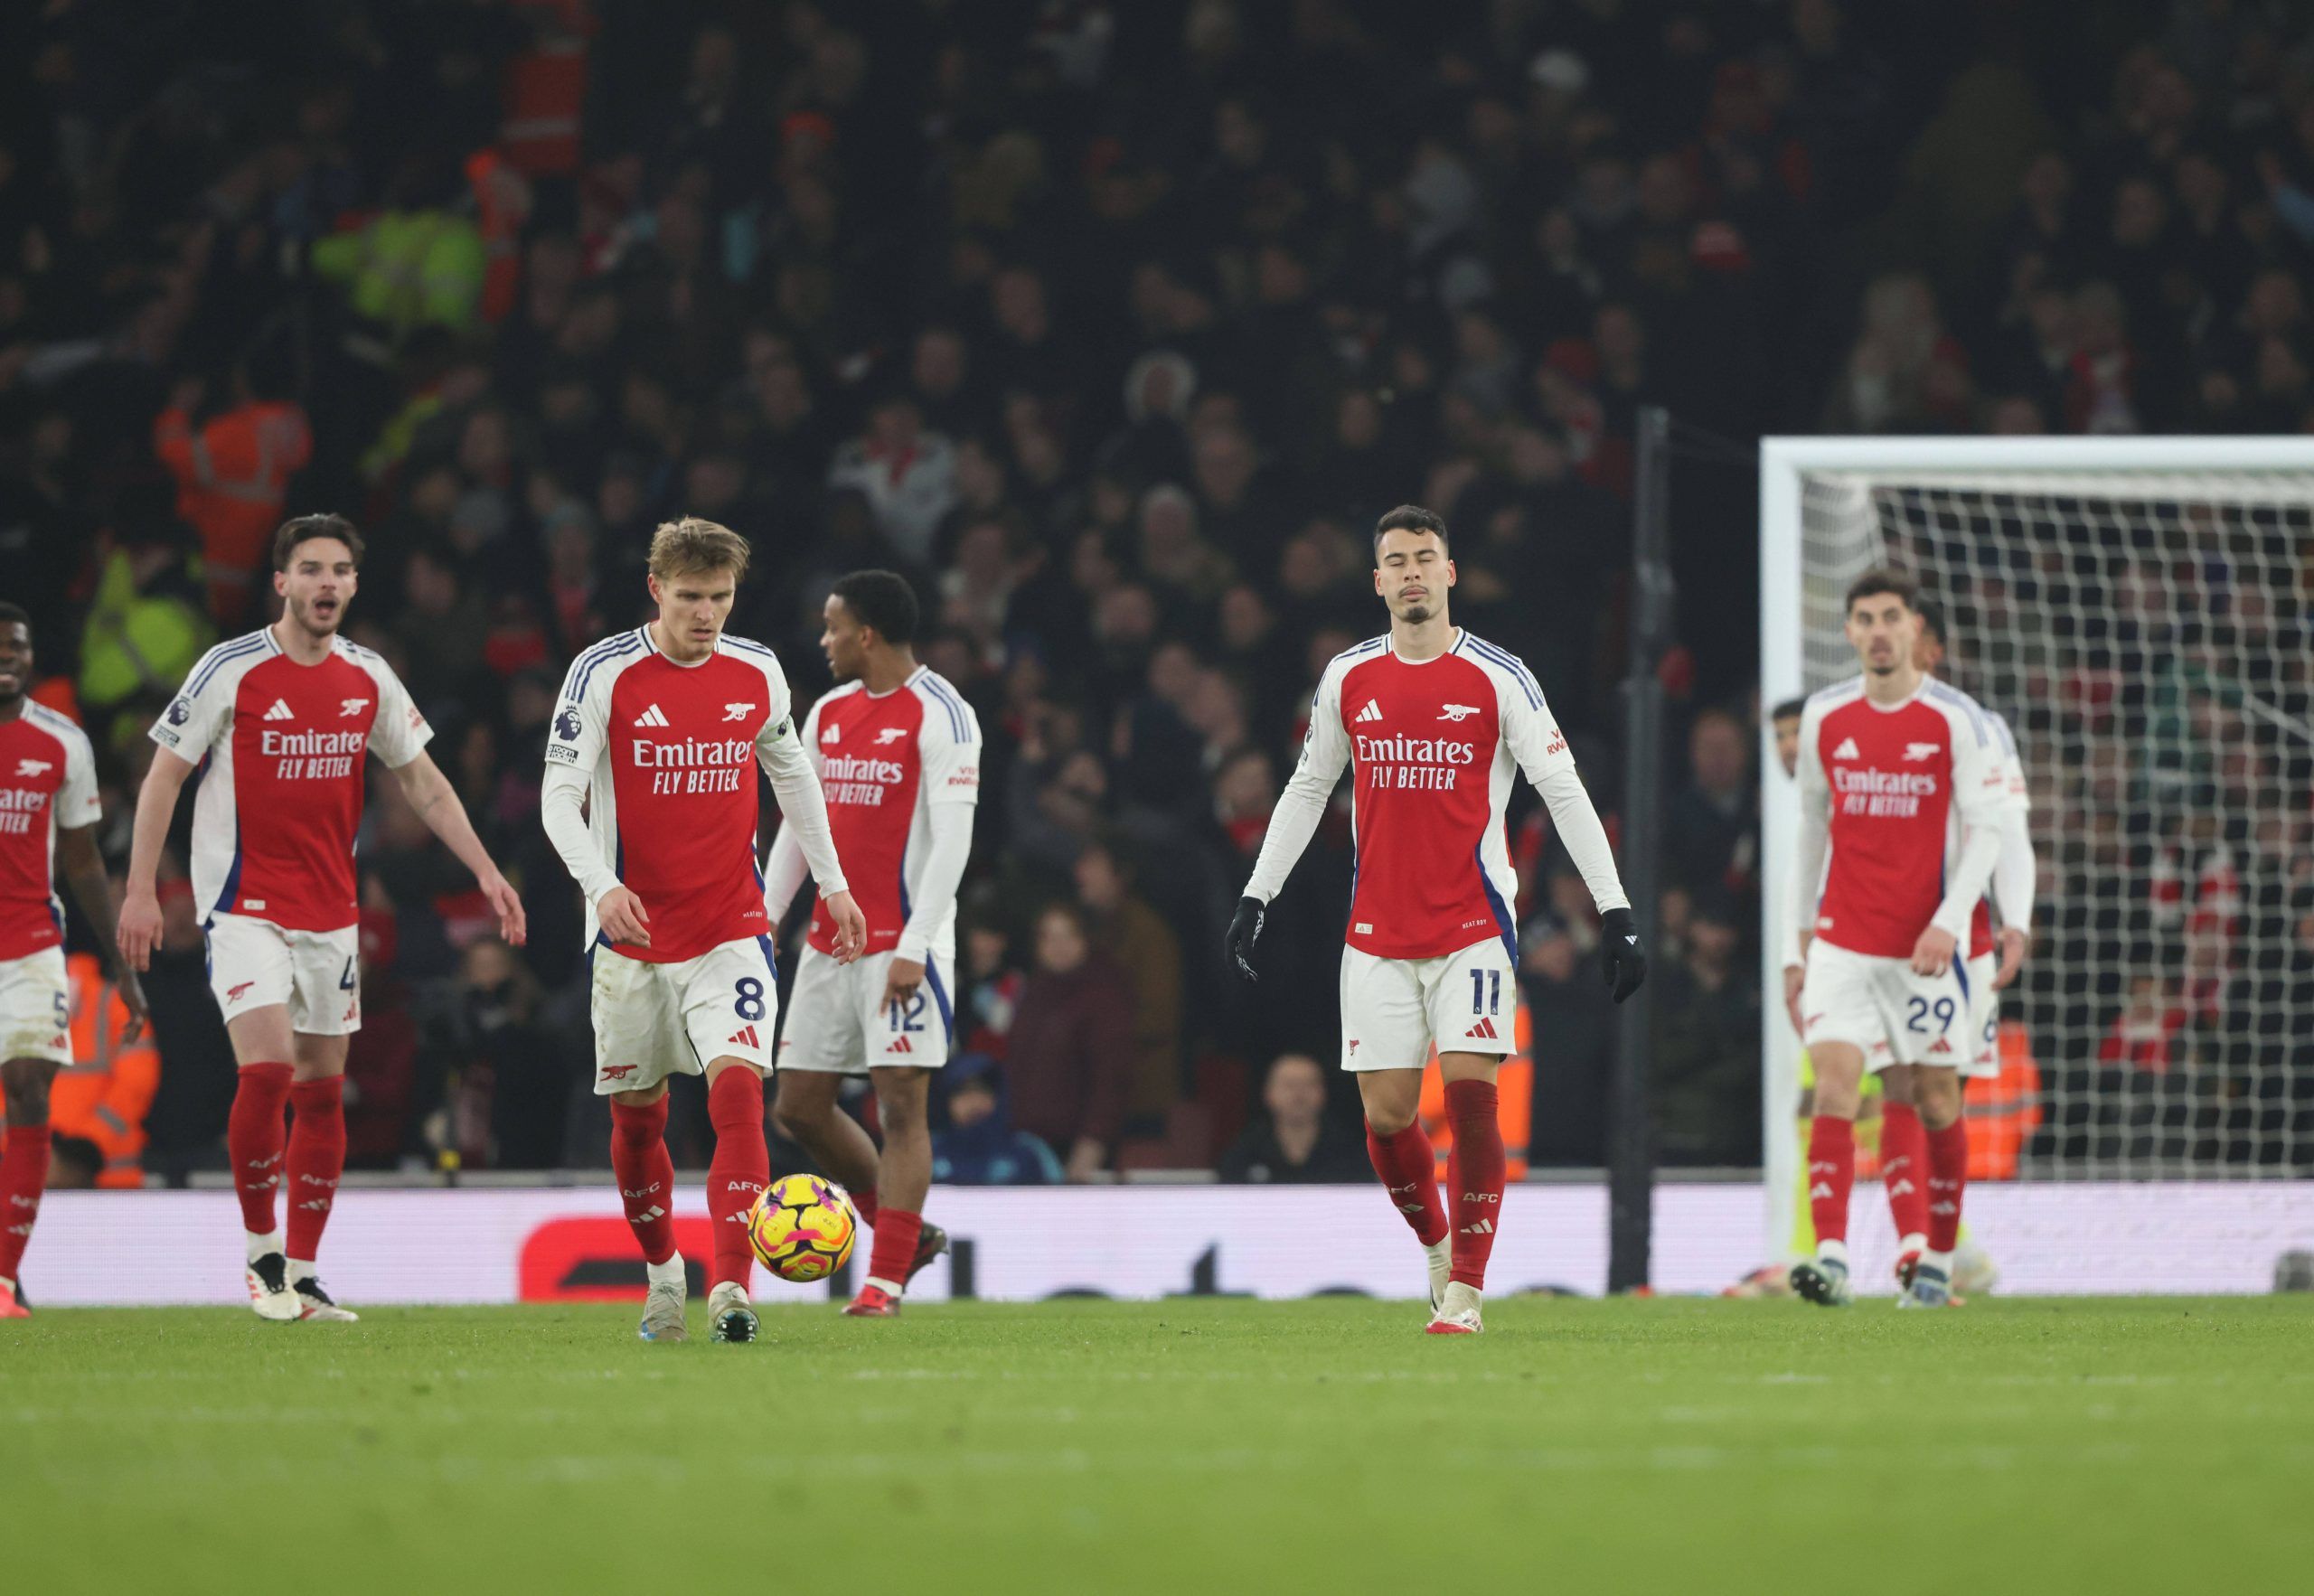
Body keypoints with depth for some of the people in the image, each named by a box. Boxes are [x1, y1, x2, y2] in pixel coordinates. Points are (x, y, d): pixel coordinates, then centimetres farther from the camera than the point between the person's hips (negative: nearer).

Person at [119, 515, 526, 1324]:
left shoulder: (369, 679, 5)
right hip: (244, 908, -5)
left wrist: (486, 872, 5)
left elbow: (424, 784, 14)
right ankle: (260, 1249, -1)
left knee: (322, 1090, 6)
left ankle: (302, 1276, 14)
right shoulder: (232, 671, -9)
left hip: (331, 914, 5)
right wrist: (141, 890, -10)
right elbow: (164, 776, -4)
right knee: (266, 1070, -19)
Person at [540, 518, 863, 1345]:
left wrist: (831, 883, 17)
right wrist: (602, 886, -27)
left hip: (731, 928, 1)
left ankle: (731, 1288, -24)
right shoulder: (604, 674, -9)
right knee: (637, 1114, 10)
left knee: (738, 1088, -19)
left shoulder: (758, 673, 2)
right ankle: (661, 1273, 33)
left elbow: (792, 773, 18)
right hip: (632, 930, -1)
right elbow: (559, 797, -11)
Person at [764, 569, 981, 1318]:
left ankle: (886, 1280, -7)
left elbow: (952, 840, -15)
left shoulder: (939, 715, -9)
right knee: (799, 1107, 7)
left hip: (902, 944, -8)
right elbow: (798, 825, 20)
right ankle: (907, 1234, 20)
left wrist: (914, 948, -20)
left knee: (901, 1104, -9)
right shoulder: (829, 713, 14)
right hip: (829, 942, 8)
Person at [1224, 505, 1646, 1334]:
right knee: (1386, 1116, 0)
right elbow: (1307, 790, 18)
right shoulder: (1348, 677, 7)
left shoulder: (1497, 678, -4)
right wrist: (1255, 898, 14)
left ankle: (1465, 1289, -7)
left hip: (1472, 925, -3)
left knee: (1469, 1094, -14)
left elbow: (1564, 792, -4)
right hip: (1378, 933, 3)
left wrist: (1615, 910, -10)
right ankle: (1436, 1243, 26)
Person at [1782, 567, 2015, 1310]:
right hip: (1841, 938, 2)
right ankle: (1831, 1258, -25)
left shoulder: (1956, 719, -4)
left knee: (1936, 1104, 7)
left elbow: (1985, 830, -6)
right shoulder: (1824, 717, 6)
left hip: (1925, 944, -2)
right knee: (1834, 1087, -15)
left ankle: (1938, 1262, 23)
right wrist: (1800, 935, 14)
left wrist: (1950, 921, -18)